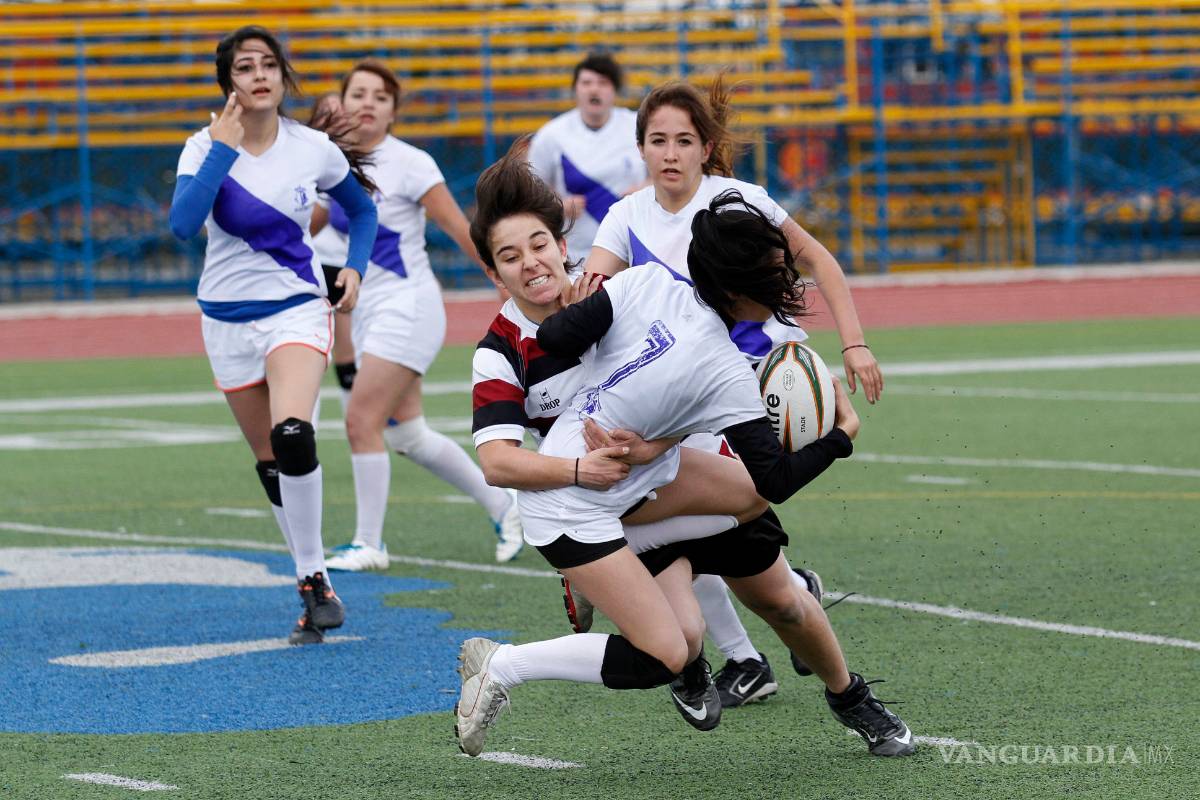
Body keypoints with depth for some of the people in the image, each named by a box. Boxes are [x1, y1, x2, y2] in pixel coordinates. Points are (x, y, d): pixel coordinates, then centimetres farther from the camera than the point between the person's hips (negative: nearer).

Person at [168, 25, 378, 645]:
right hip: (228, 319, 2)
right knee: (270, 462, 9)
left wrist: (354, 266, -3)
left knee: (293, 435, -27)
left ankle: (312, 581, -16)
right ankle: (316, 591, 22)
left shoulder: (315, 149, -5)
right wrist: (223, 148, -24)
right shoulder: (206, 146, -7)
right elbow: (182, 224, -25)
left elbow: (361, 208, 14)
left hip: (297, 309, -2)